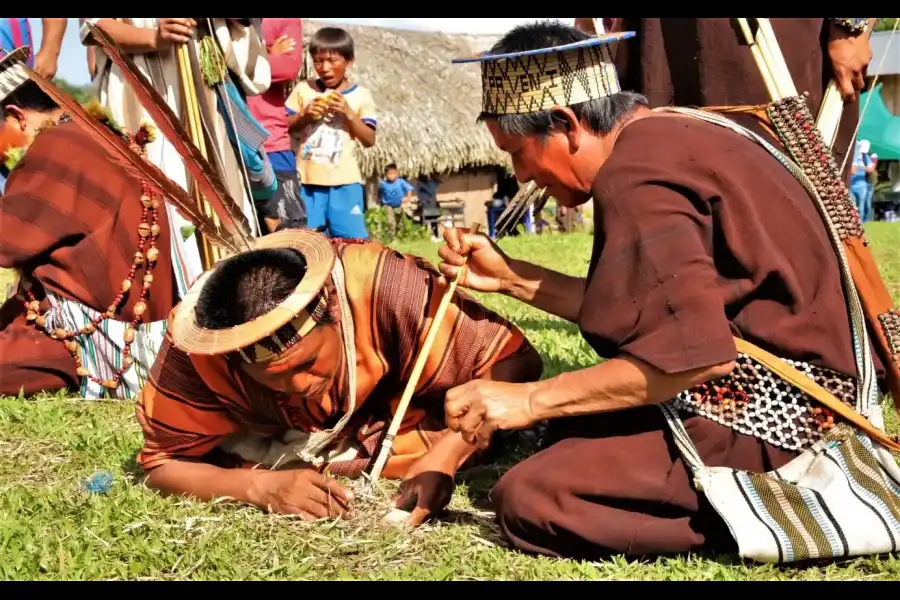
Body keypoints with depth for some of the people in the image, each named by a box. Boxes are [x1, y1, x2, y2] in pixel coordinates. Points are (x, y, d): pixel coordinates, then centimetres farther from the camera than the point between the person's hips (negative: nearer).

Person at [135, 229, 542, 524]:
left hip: (397, 417, -1)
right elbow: (163, 463, -22)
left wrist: (443, 456, -45)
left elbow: (514, 362, -32)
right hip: (274, 438, 2)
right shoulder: (195, 342, -34)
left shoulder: (383, 285, -40)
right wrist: (263, 487, -38)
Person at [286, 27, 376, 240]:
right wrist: (304, 115, -10)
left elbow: (369, 140, -1)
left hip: (344, 181, -2)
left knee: (352, 239, -4)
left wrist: (349, 113, -13)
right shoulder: (303, 89, 6)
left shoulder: (360, 95, 3)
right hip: (308, 179, 2)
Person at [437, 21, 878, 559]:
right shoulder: (663, 137, 11)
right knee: (572, 433, 22)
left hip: (762, 415, -11)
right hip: (786, 394, 11)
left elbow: (692, 351, -27)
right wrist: (511, 277, 14)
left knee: (528, 498, -16)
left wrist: (529, 400, -19)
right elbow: (638, 310, 14)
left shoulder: (636, 176, -20)